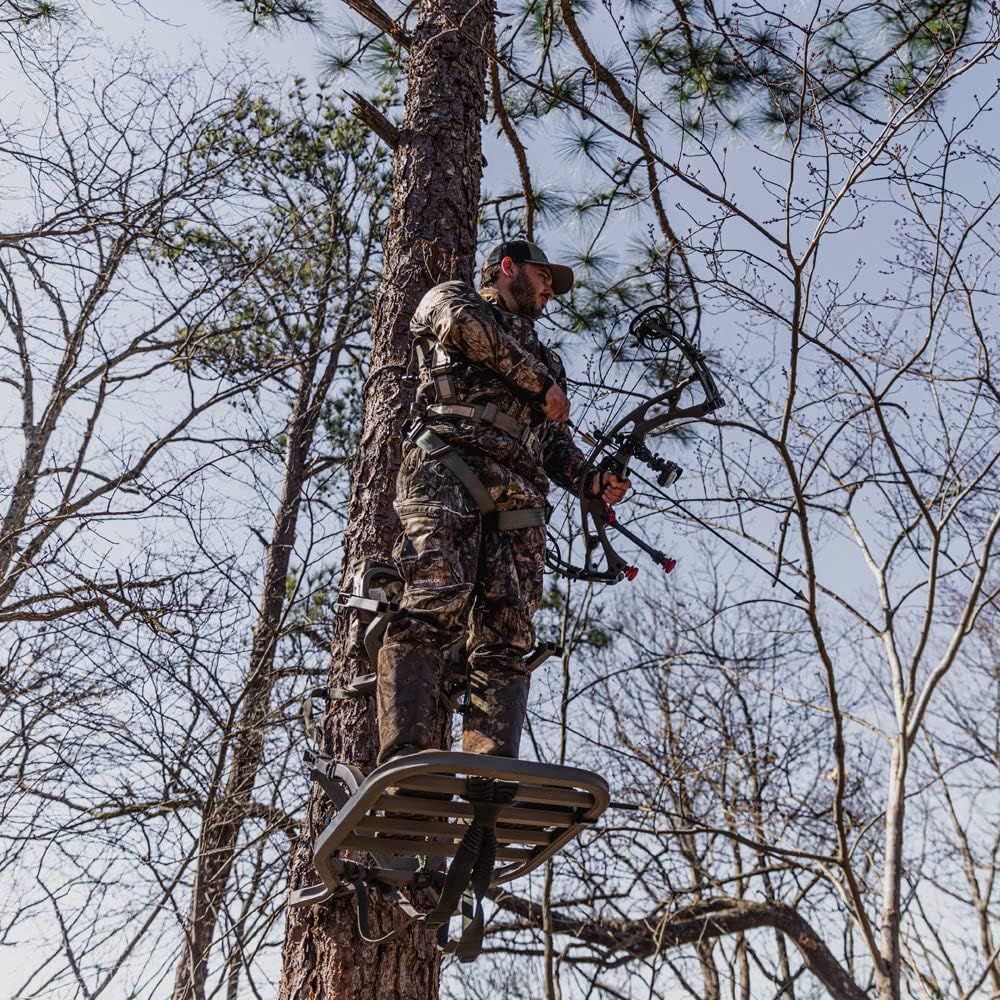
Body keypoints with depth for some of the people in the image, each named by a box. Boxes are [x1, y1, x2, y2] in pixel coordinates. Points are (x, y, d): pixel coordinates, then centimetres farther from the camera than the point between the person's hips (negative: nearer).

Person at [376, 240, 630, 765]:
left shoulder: (543, 358, 40)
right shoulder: (452, 297, 25)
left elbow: (557, 446, 31)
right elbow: (467, 326, -2)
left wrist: (591, 480, 9)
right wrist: (542, 383, 5)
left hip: (519, 497, 6)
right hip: (448, 466, -5)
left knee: (506, 639, -10)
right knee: (436, 604, -23)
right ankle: (404, 758, -30)